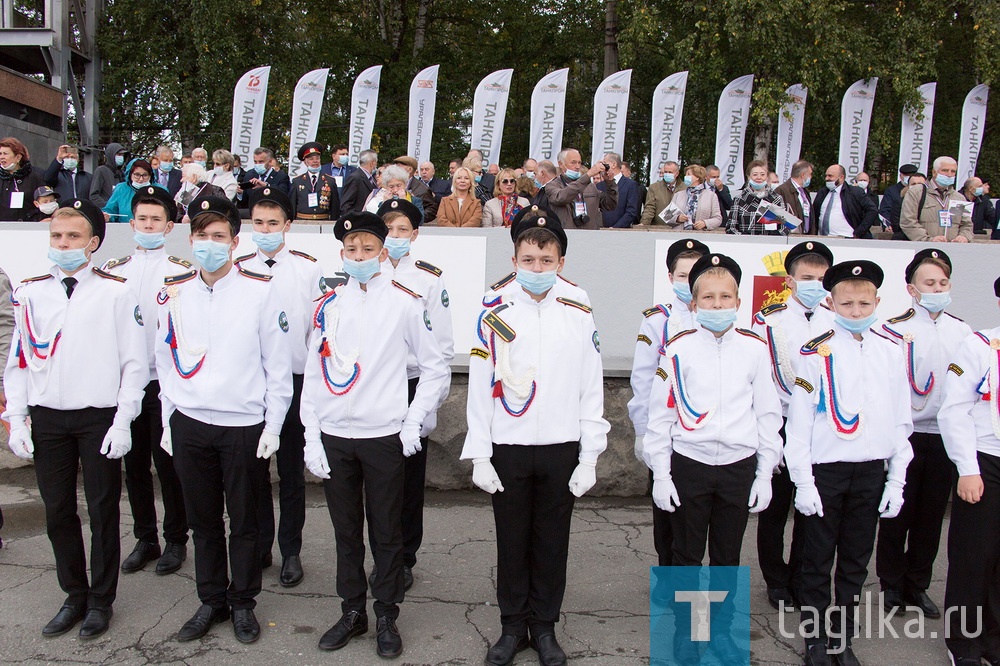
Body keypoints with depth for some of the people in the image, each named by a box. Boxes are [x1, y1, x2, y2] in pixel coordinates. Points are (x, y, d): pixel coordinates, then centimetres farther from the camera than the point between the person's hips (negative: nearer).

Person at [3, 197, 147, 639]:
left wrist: (121, 423, -10)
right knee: (58, 511, 12)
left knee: (103, 510, 7)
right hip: (47, 419, 4)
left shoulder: (115, 293, -5)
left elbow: (134, 363, -6)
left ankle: (101, 600, 24)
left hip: (99, 419, -3)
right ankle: (74, 596, 29)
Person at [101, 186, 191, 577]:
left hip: (165, 382, -4)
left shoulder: (183, 273, -3)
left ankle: (176, 541, 18)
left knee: (168, 463, 3)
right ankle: (145, 540, 25)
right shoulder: (113, 271, 9)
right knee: (134, 464, 11)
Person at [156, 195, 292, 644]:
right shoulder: (173, 294, 5)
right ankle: (211, 602, 30)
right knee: (203, 520, 13)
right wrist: (168, 422, 9)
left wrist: (272, 425, -5)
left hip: (244, 426, -3)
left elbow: (279, 364, -4)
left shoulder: (260, 291, -5)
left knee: (244, 522, 8)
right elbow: (165, 362, 12)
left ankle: (242, 603, 25)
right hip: (189, 425, 3)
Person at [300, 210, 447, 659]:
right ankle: (352, 612, 28)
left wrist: (413, 423, -4)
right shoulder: (328, 306, 6)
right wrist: (311, 438, 2)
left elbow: (435, 367, 2)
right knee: (346, 531, 13)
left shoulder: (405, 302, -3)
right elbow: (313, 375, 7)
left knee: (386, 533, 6)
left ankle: (386, 617, 22)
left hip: (384, 437, -3)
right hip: (333, 436, 3)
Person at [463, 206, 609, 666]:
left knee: (552, 542, 11)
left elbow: (592, 391, 2)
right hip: (507, 449, 0)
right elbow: (479, 388, -1)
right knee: (511, 541, 10)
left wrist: (589, 457, -1)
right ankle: (513, 626, 28)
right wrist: (479, 455, -4)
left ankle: (544, 627, 28)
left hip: (561, 448, 1)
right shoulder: (495, 316, -2)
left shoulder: (579, 316, 0)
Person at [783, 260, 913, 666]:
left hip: (871, 472, 4)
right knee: (818, 562, 7)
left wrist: (896, 480, 5)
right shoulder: (817, 353, -7)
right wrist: (803, 483, -9)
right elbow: (799, 422, -7)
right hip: (825, 470, -3)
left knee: (856, 563, 14)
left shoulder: (890, 353, 5)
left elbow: (901, 422, 8)